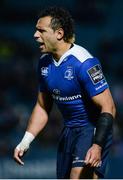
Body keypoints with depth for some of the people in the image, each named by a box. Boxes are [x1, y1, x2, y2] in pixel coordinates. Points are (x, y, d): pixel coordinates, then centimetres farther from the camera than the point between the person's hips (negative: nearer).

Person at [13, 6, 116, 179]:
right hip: (69, 130, 8)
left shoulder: (83, 62, -22)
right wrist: (25, 141, 5)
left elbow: (108, 108, -23)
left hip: (94, 128, -8)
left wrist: (98, 146, -33)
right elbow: (42, 107, 15)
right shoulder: (45, 62, 3)